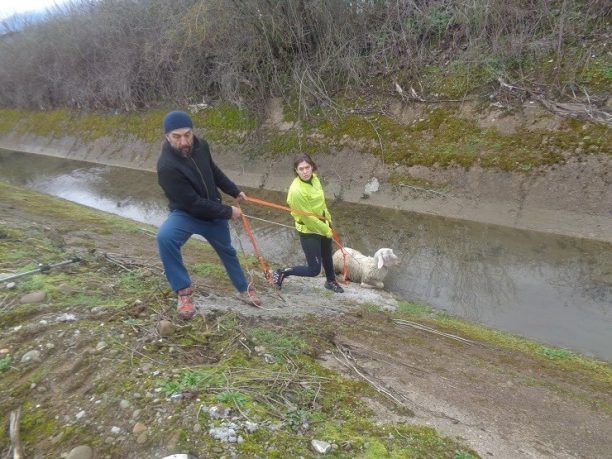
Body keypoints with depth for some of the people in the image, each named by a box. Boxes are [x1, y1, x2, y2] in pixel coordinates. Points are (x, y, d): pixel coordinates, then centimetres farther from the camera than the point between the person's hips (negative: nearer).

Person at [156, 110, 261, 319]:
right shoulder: (167, 166, -31)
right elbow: (193, 203, -28)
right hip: (186, 213, -5)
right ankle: (184, 292, -18)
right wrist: (228, 212, -21)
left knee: (227, 251, 19)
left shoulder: (200, 146, -12)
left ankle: (243, 290, 43)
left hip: (213, 212, 6)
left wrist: (235, 191, 12)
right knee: (165, 237, -36)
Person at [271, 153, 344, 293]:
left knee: (327, 257, 27)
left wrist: (328, 219, 15)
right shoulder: (296, 190, -30)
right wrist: (325, 230, -14)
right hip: (309, 232, -8)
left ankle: (331, 282, 52)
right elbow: (307, 217, -24)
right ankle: (281, 273, 15)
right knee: (314, 270, -2)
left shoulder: (314, 178, -6)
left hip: (323, 226, 8)